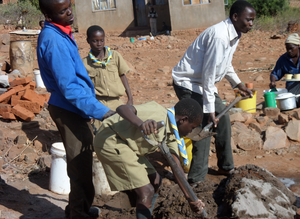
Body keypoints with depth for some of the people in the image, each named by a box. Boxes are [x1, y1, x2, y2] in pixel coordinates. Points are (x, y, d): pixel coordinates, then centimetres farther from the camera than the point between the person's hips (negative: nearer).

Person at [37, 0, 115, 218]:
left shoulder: (60, 33, 7)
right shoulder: (53, 40, -24)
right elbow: (69, 88, -27)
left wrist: (96, 107, 19)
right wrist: (102, 112, -26)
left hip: (72, 108, 10)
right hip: (70, 110, -10)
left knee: (80, 162, 22)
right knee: (81, 165, 2)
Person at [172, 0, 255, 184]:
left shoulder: (234, 35, 4)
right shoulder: (219, 36, -27)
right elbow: (208, 73, -27)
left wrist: (238, 84, 16)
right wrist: (209, 108, -24)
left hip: (203, 82, 10)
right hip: (188, 82, -10)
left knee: (223, 119, 12)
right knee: (204, 125, -13)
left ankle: (226, 167, 26)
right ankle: (196, 179, -5)